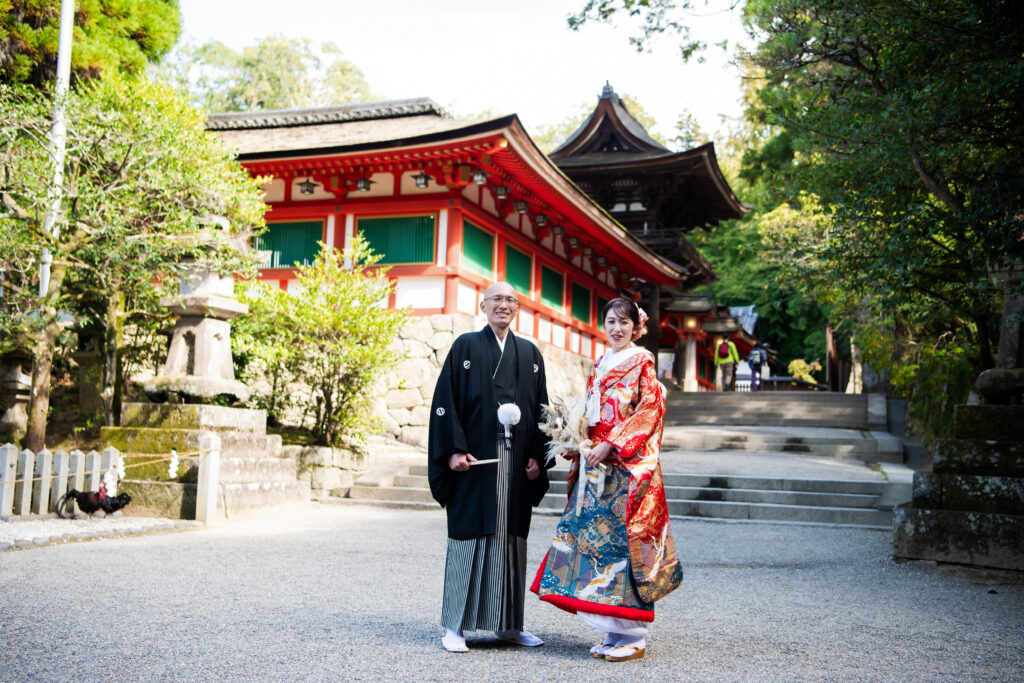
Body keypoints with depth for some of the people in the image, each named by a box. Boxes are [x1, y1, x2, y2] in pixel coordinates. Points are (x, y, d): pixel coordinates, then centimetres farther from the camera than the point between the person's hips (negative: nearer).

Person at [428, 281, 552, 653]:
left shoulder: (530, 354, 13)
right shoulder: (465, 347, 2)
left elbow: (541, 409, 12)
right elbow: (446, 402, -4)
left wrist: (537, 456, 2)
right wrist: (454, 450, -14)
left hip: (515, 461, 4)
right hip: (475, 459, -3)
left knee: (511, 537, 8)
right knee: (469, 535, -1)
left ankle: (509, 624, 17)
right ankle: (455, 626, 7)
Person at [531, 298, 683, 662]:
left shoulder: (642, 362, -2)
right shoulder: (599, 365, 18)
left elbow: (650, 410, -11)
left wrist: (611, 445, -16)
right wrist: (578, 445, 5)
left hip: (628, 465, -7)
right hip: (595, 466, 7)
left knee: (623, 537, -7)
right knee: (595, 536, 4)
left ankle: (632, 635, 2)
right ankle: (613, 632, 14)